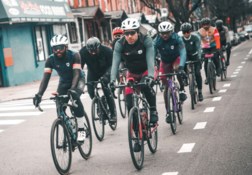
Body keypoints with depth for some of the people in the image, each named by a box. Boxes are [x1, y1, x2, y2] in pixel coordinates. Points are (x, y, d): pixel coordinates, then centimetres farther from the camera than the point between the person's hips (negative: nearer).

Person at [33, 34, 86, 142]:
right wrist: (39, 94, -41)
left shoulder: (74, 56, -28)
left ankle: (81, 130, -22)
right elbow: (46, 77, -27)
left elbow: (76, 74, -36)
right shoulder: (51, 60, -20)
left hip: (78, 80, -4)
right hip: (64, 82, 4)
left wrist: (72, 89, -53)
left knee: (75, 97, -32)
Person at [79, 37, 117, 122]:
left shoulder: (106, 50, -31)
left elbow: (112, 65, -32)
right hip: (92, 73, 3)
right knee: (90, 91, -14)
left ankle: (113, 114, -9)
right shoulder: (83, 52, -27)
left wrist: (106, 76, -49)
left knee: (106, 90, -21)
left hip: (104, 73, -3)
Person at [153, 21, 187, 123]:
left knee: (178, 69, -36)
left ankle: (182, 90, -9)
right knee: (166, 86, -4)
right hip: (165, 62, 1)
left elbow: (183, 52, -35)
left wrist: (181, 66, -51)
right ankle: (168, 112, 6)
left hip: (176, 59, -1)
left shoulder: (177, 39, -26)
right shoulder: (157, 41, -23)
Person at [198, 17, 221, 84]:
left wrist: (218, 48, -32)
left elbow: (217, 39, -21)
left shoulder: (214, 30, -13)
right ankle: (207, 77, 3)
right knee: (205, 63, -7)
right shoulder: (200, 31, -9)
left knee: (215, 58, -22)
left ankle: (218, 69, 6)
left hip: (213, 47, -1)